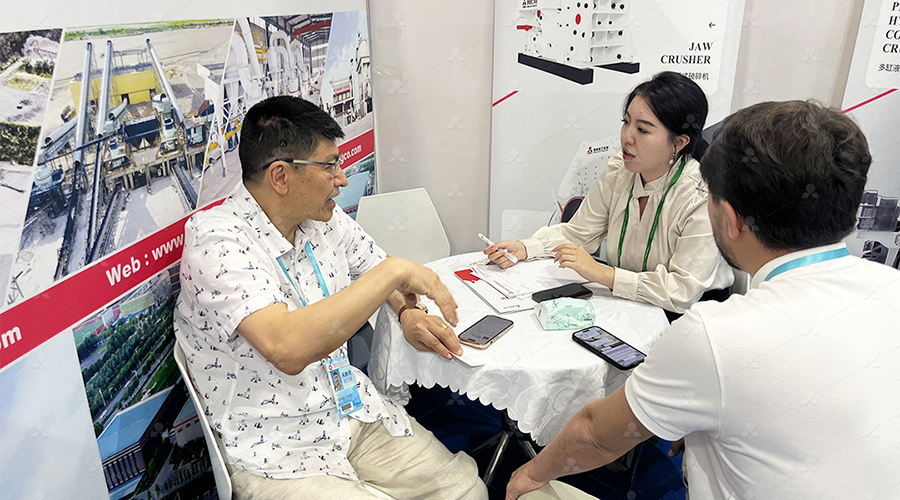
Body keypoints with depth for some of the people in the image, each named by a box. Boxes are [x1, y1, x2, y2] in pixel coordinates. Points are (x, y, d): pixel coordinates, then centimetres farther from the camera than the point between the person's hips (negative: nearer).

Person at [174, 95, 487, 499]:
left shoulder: (325, 220, 2)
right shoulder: (216, 242, -21)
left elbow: (378, 271, 19)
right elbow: (287, 348, -37)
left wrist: (409, 312, -4)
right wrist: (395, 271, -30)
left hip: (354, 412, 6)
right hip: (274, 446, -6)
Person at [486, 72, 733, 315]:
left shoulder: (703, 198, -22)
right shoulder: (618, 170, -5)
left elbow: (684, 292, -24)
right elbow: (579, 232, 4)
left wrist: (601, 273, -28)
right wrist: (524, 248, -12)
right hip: (623, 304, 5)